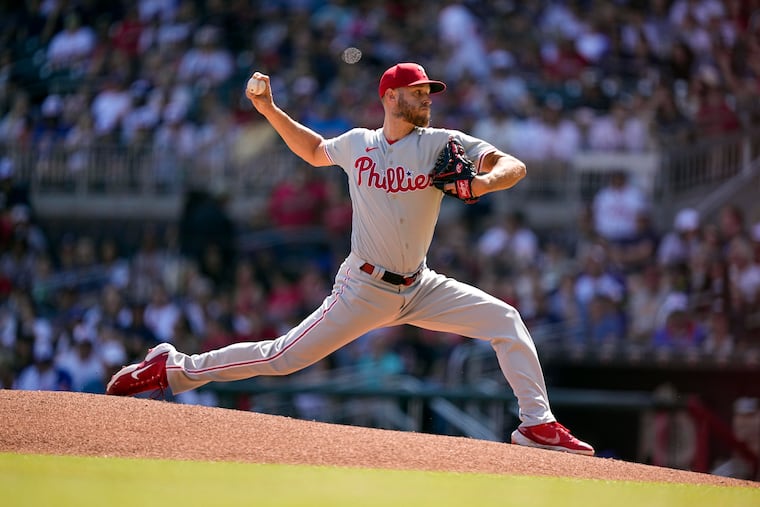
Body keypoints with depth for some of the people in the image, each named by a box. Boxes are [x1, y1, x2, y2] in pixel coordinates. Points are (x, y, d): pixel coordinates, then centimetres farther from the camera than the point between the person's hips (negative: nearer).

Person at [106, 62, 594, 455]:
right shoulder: (357, 144, -1)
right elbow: (314, 150, 23)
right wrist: (270, 111, 12)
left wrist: (484, 181, -36)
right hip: (365, 289, -2)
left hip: (421, 288, 2)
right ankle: (173, 368, 8)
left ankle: (537, 424, -7)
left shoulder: (442, 144, -5)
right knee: (282, 357, -5)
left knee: (505, 320, -11)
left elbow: (514, 165, -14)